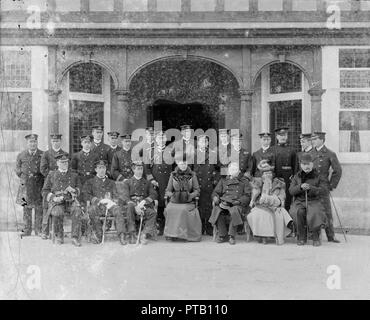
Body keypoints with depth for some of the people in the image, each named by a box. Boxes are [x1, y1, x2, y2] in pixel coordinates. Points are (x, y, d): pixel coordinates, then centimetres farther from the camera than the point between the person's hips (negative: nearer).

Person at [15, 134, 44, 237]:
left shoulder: (42, 155, 1)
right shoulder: (21, 155, 5)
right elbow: (17, 170, 14)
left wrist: (39, 178, 2)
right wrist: (24, 178, 7)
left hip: (39, 185, -1)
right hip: (26, 185, 1)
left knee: (39, 207, 2)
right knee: (26, 208, 4)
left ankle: (38, 230, 11)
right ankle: (27, 230, 12)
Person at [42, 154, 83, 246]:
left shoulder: (74, 175, 20)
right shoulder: (51, 175, 16)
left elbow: (80, 189, 18)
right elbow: (45, 191, 12)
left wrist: (74, 190, -6)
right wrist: (54, 198, -7)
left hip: (71, 201, 1)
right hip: (57, 202, -1)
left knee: (77, 211, -33)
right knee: (57, 213, -34)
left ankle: (75, 237, -31)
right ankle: (59, 236, -13)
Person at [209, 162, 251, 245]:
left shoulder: (244, 181, 18)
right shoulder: (223, 180, 24)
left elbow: (247, 196, 8)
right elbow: (215, 192, 20)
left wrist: (238, 201, -10)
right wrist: (216, 198, -5)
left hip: (237, 204, -2)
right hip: (223, 203, 2)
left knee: (234, 211, -37)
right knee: (217, 210, -31)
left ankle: (231, 236, -25)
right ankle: (222, 235, -19)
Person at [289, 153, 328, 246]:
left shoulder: (319, 177, 8)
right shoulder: (297, 177, 16)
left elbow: (324, 191, -4)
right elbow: (291, 190, 6)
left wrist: (311, 188, -18)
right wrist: (300, 187, -14)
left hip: (314, 201, -1)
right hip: (299, 201, 2)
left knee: (315, 212, -33)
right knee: (299, 212, -31)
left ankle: (316, 237, -9)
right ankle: (301, 237, -13)